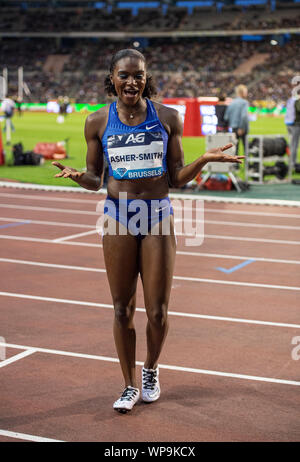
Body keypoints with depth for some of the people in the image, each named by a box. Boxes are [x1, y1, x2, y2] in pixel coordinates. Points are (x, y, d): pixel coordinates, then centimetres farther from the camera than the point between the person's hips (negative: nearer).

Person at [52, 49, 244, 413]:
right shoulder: (98, 122, 1)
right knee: (122, 309, 5)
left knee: (158, 312, 3)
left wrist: (204, 160, -14)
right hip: (118, 217, 0)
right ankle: (129, 386, 22)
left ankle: (150, 370, 32)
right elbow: (95, 180, 6)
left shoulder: (167, 117, 1)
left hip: (158, 216, 0)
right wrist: (75, 175, -16)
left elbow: (177, 179, 4)